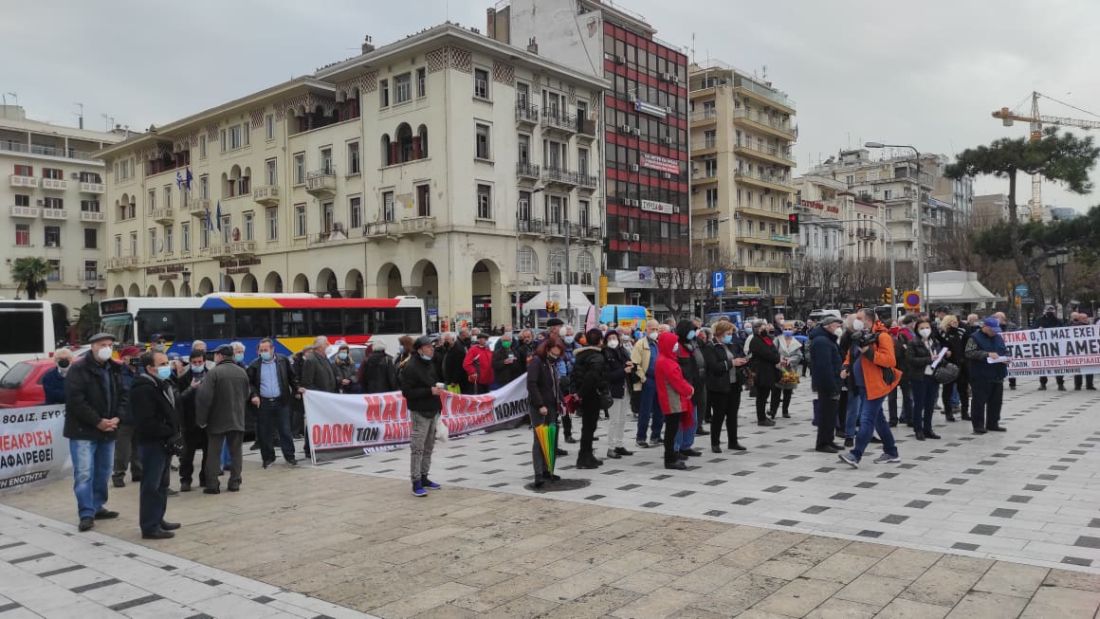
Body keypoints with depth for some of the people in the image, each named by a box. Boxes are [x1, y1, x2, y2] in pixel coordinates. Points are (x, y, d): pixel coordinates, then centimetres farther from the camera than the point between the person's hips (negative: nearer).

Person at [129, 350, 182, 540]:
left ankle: (158, 519, 28)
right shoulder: (143, 389, -16)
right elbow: (147, 422, -23)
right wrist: (170, 434, -17)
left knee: (162, 483, 17)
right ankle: (149, 527, 0)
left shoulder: (165, 384, 16)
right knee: (151, 485, -5)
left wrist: (174, 434, 10)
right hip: (152, 442, -10)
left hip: (165, 442, 10)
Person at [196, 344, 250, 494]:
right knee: (235, 452, 11)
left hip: (217, 420, -4)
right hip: (238, 420, 4)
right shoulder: (242, 372, 3)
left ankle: (212, 484, 5)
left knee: (213, 453, 5)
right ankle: (235, 482, 11)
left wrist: (201, 419, -9)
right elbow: (246, 396, 11)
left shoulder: (214, 373, -14)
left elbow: (204, 397, -17)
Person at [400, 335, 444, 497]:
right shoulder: (410, 367, -13)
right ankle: (416, 483, -3)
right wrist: (430, 391, -21)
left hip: (433, 411, 9)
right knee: (418, 448, -7)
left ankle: (424, 478, 23)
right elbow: (407, 392, -17)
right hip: (420, 412, -9)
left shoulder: (430, 364, 14)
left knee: (428, 447, 14)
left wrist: (438, 387, 10)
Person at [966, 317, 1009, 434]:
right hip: (981, 376, -7)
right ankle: (978, 425, 2)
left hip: (997, 376, 7)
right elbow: (969, 353, -18)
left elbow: (1005, 351, 25)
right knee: (979, 401, -4)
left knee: (996, 401, 10)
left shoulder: (999, 338, 15)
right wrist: (987, 354, -26)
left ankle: (993, 424, 21)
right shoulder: (975, 338, -6)